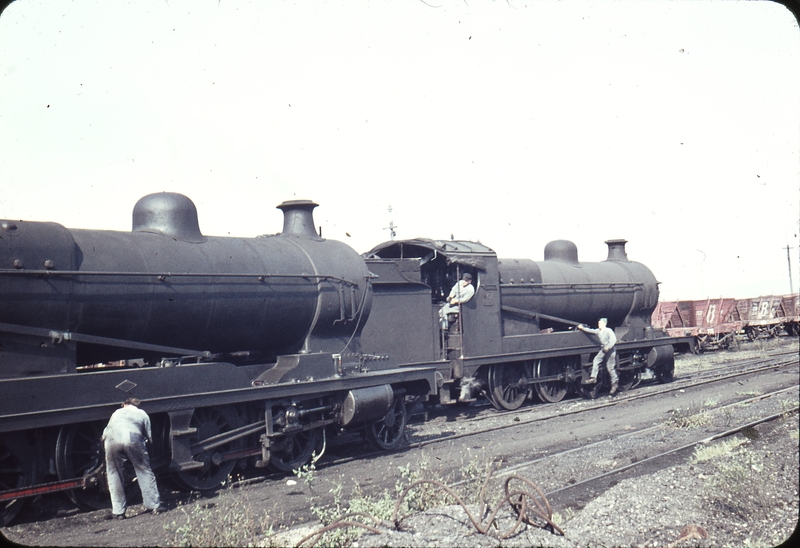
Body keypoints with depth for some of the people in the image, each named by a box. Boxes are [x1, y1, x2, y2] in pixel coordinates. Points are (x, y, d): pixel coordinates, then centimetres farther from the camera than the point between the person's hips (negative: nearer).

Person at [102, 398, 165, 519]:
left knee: (114, 475, 15)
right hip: (133, 439, -1)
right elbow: (149, 436, 25)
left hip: (112, 440, 2)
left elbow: (105, 432, 37)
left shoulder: (117, 412, 37)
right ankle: (154, 505, 11)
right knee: (144, 472, 11)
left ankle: (118, 511, 14)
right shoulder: (142, 414, 31)